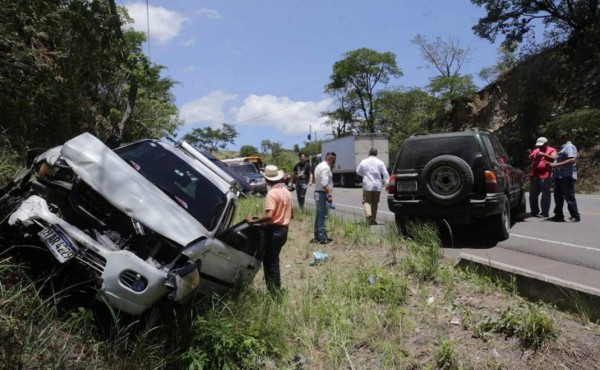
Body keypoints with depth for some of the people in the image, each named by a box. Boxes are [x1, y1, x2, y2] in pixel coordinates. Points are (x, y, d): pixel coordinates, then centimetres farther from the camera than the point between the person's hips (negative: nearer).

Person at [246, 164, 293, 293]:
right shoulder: (286, 191, 11)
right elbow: (291, 215, 16)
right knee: (273, 261, 19)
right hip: (284, 230, 9)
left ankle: (275, 292, 5)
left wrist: (254, 221, -16)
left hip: (274, 230, -9)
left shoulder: (272, 193, -16)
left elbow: (269, 216, -26)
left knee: (270, 262, 1)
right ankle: (276, 289, 25)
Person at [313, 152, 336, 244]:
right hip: (322, 194, -11)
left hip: (317, 193, 11)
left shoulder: (319, 166, 18)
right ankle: (322, 237, -8)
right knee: (323, 216, -9)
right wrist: (330, 195, -24)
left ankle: (317, 236, 23)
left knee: (319, 215, 15)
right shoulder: (326, 168, -14)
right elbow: (324, 183, -24)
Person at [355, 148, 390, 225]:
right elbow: (385, 174, -2)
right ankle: (374, 219, 16)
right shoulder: (380, 162, 1)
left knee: (366, 201, 4)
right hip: (377, 186, 1)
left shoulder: (363, 162, 2)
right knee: (375, 203, 12)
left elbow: (358, 172, 15)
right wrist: (386, 184, 3)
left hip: (367, 185, -1)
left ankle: (368, 214, -22)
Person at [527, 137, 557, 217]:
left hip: (545, 176, -6)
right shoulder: (536, 150, 19)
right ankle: (534, 211, 17)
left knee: (545, 194, -6)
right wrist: (530, 155, 3)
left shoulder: (552, 150, 4)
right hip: (534, 175, 6)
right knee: (533, 194, 8)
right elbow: (530, 160, 22)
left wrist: (544, 154, -20)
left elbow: (554, 158, -12)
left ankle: (545, 212, -2)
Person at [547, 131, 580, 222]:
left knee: (569, 197, -5)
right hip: (559, 176, 10)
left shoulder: (569, 147, -10)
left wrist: (556, 165, -27)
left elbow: (572, 160, -25)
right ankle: (558, 215, 21)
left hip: (567, 176, -10)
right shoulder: (562, 147, 20)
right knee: (558, 196, 13)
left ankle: (576, 216, 3)